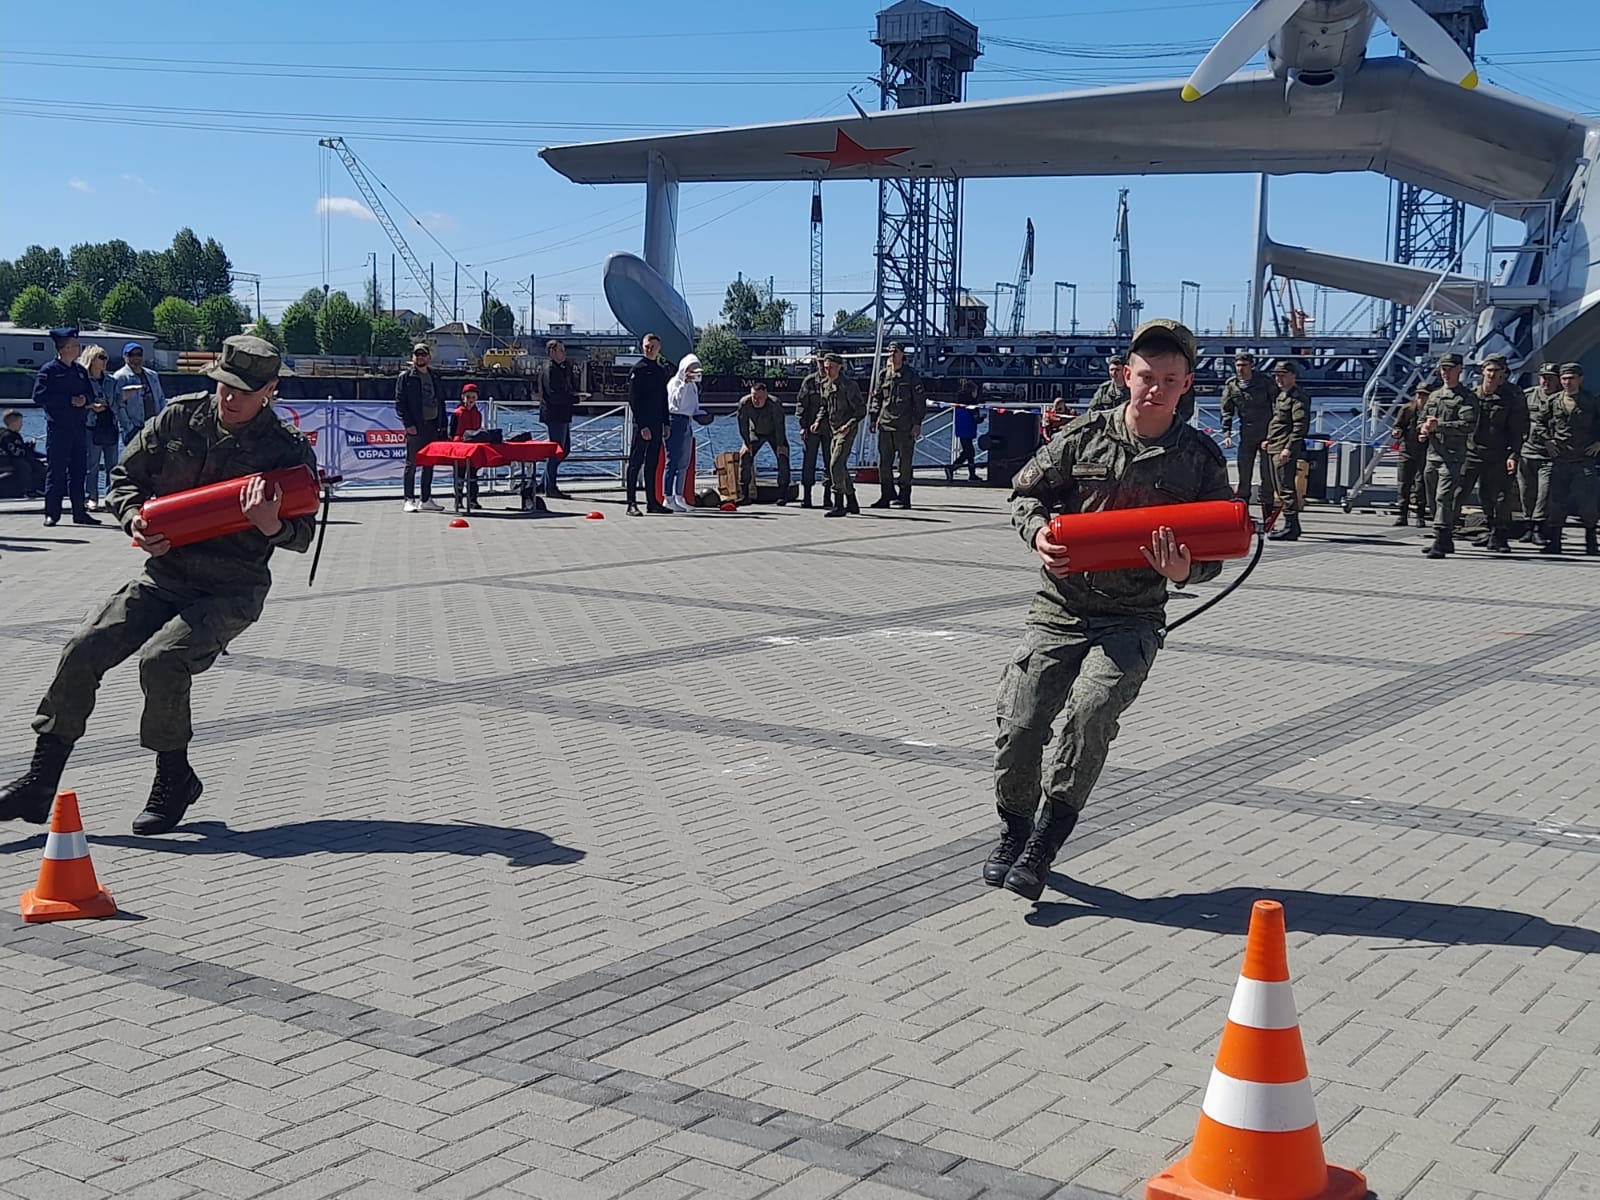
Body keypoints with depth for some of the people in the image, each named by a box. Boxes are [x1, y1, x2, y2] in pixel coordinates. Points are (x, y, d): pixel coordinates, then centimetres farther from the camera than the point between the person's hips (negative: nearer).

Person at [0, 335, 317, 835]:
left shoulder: (288, 450, -8)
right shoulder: (179, 417, 2)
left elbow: (303, 535, -6)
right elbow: (125, 477, 13)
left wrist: (271, 525, -29)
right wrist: (136, 518, -7)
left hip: (231, 591, -4)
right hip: (164, 573, 5)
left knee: (161, 659, -28)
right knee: (82, 651, -9)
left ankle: (174, 779, -5)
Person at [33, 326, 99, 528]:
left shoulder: (80, 370, 15)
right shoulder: (48, 370, -3)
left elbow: (90, 394, 20)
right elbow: (39, 397, -11)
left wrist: (84, 400, -5)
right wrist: (70, 400, -14)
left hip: (79, 427, 6)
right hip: (58, 428, -6)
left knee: (78, 470, 8)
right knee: (55, 471, -5)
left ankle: (80, 512, 13)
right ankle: (52, 513, 0)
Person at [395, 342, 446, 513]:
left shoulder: (434, 377, 17)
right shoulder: (405, 377, 0)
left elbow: (440, 402, 19)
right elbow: (399, 403, -6)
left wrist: (442, 425, 10)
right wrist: (408, 424, -15)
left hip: (432, 426, 6)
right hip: (415, 428, -5)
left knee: (429, 464, 8)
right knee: (412, 464, -3)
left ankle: (426, 500, 14)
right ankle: (410, 500, -1)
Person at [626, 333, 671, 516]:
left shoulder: (661, 371, 15)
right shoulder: (638, 369, -7)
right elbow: (633, 400, -12)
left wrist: (666, 424, 13)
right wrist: (642, 426, -17)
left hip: (656, 424, 7)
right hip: (642, 423, -7)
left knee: (652, 464, 11)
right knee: (635, 463, -5)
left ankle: (652, 502, 16)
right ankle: (631, 504, -5)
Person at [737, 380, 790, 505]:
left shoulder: (774, 405, -33)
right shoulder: (744, 404, -26)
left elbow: (780, 426, -25)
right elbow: (743, 425, -15)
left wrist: (780, 445, -25)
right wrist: (747, 444, -17)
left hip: (774, 434, -2)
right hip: (755, 434, 2)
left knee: (783, 457, -18)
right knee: (744, 455, -13)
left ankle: (782, 495, -14)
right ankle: (744, 495, -9)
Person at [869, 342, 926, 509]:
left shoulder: (911, 374, 1)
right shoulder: (883, 374, 12)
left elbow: (919, 400, 0)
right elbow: (875, 398, 16)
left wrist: (917, 423, -6)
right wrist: (873, 418, 7)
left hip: (905, 425, -4)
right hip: (885, 424, 4)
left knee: (905, 461, -2)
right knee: (884, 461, 4)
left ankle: (904, 497, 3)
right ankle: (886, 495, 12)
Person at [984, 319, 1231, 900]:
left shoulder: (1201, 457, 1)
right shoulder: (1084, 437, 2)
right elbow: (1026, 492, 13)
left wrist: (1184, 571, -16)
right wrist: (1037, 531, -8)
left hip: (1133, 619, -1)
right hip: (1061, 608, 1)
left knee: (1092, 708, -26)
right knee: (1018, 723, -7)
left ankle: (1048, 837, -11)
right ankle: (1013, 828, 21)